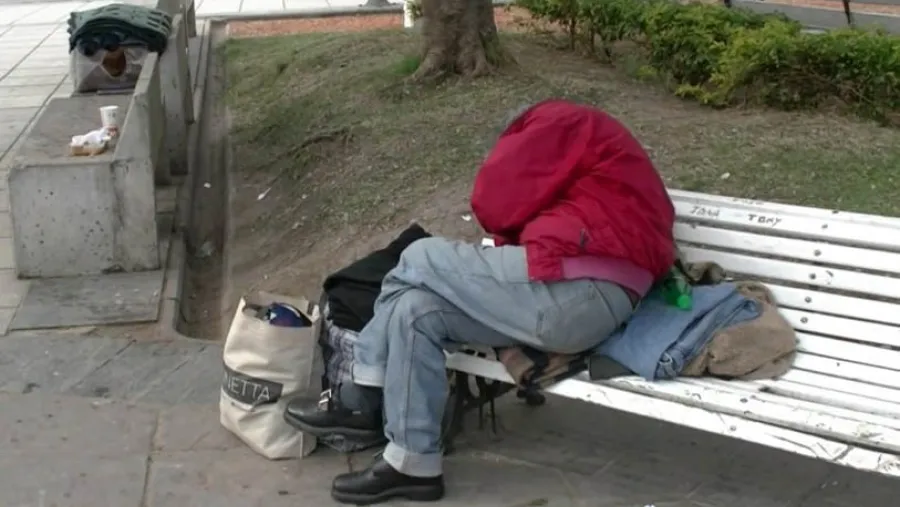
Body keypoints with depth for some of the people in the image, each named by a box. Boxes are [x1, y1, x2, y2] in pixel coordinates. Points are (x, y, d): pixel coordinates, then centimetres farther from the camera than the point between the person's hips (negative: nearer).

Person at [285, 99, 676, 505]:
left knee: (418, 261, 3)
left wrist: (510, 235, 18)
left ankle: (364, 398, 14)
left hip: (573, 290, -9)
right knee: (417, 309, 9)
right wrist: (518, 239, 12)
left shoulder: (561, 121, 7)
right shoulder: (592, 142, 35)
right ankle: (413, 466, 8)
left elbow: (496, 200, 0)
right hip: (602, 302, 9)